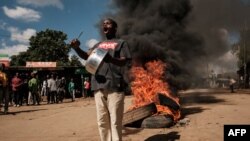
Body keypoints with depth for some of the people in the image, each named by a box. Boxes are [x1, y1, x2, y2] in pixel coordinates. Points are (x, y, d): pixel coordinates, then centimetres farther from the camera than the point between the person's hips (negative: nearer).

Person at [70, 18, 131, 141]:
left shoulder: (121, 43, 11)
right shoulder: (98, 45, 26)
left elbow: (126, 61, -3)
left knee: (115, 122, -6)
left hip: (115, 86, -5)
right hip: (98, 86, 5)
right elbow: (87, 56, 12)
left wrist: (111, 59, -24)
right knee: (102, 121, 9)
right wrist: (77, 48, -9)